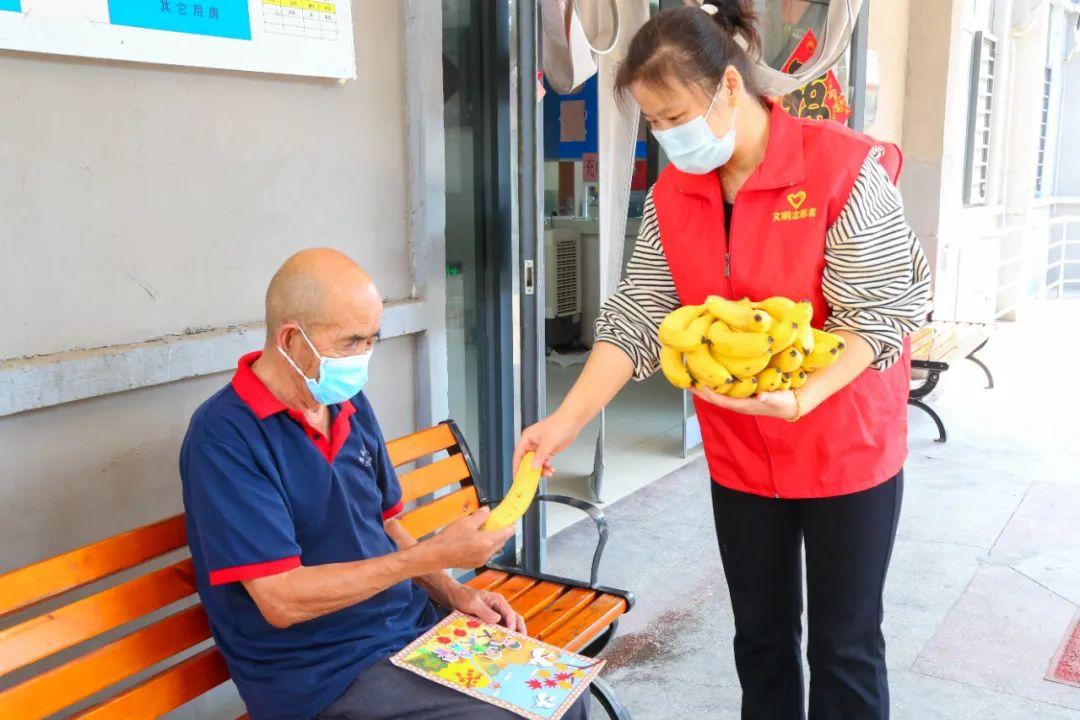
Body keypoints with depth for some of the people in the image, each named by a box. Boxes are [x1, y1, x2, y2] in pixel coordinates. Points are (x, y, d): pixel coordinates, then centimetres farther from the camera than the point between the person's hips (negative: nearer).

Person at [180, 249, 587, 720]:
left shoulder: (350, 405, 6)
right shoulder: (225, 436, -18)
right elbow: (281, 599, -23)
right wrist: (435, 555, -23)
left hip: (416, 625, 7)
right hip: (322, 674, -7)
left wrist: (452, 593, 1)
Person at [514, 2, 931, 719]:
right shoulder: (671, 196, -1)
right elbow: (637, 317, -5)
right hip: (740, 457, 4)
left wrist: (800, 398, -33)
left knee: (845, 646, 10)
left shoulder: (845, 169, -17)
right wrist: (568, 419, -16)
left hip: (848, 451, -4)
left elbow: (875, 315, -17)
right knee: (761, 636, 18)